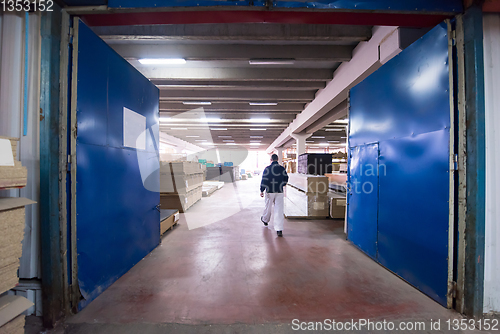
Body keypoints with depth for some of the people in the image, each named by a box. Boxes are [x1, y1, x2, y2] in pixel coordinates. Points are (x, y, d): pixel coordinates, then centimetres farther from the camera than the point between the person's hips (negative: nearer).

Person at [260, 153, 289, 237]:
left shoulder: (267, 169, -6)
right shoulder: (282, 168, 1)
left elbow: (264, 180, -7)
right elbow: (286, 179, 9)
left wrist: (262, 191, -1)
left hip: (269, 192, -1)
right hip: (279, 192, 1)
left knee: (268, 207, 19)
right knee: (279, 210, 0)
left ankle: (265, 220, 44)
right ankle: (279, 230, -3)